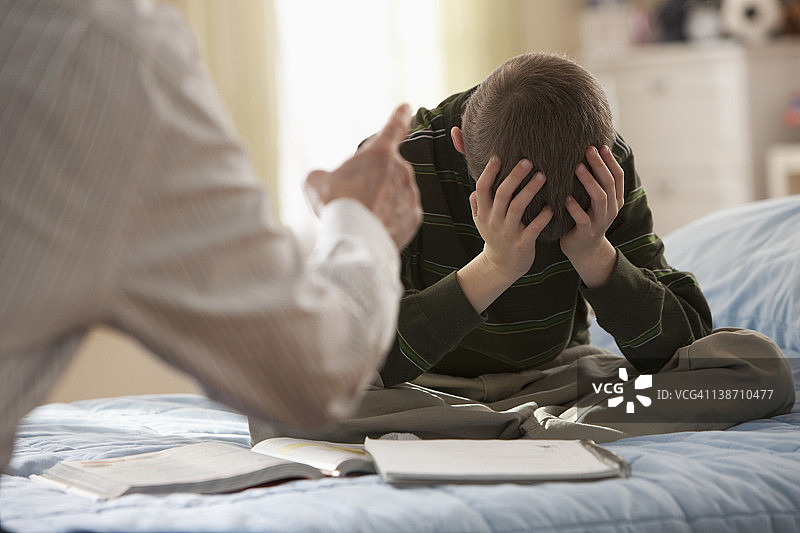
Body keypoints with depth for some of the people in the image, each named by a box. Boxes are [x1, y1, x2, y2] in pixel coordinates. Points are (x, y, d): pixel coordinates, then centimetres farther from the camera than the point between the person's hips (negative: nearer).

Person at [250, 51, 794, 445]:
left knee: (760, 361, -20)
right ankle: (547, 430, -30)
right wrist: (495, 267, -38)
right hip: (425, 388, -2)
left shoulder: (611, 167, -13)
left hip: (556, 376, 2)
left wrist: (594, 256, -31)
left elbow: (680, 342, -14)